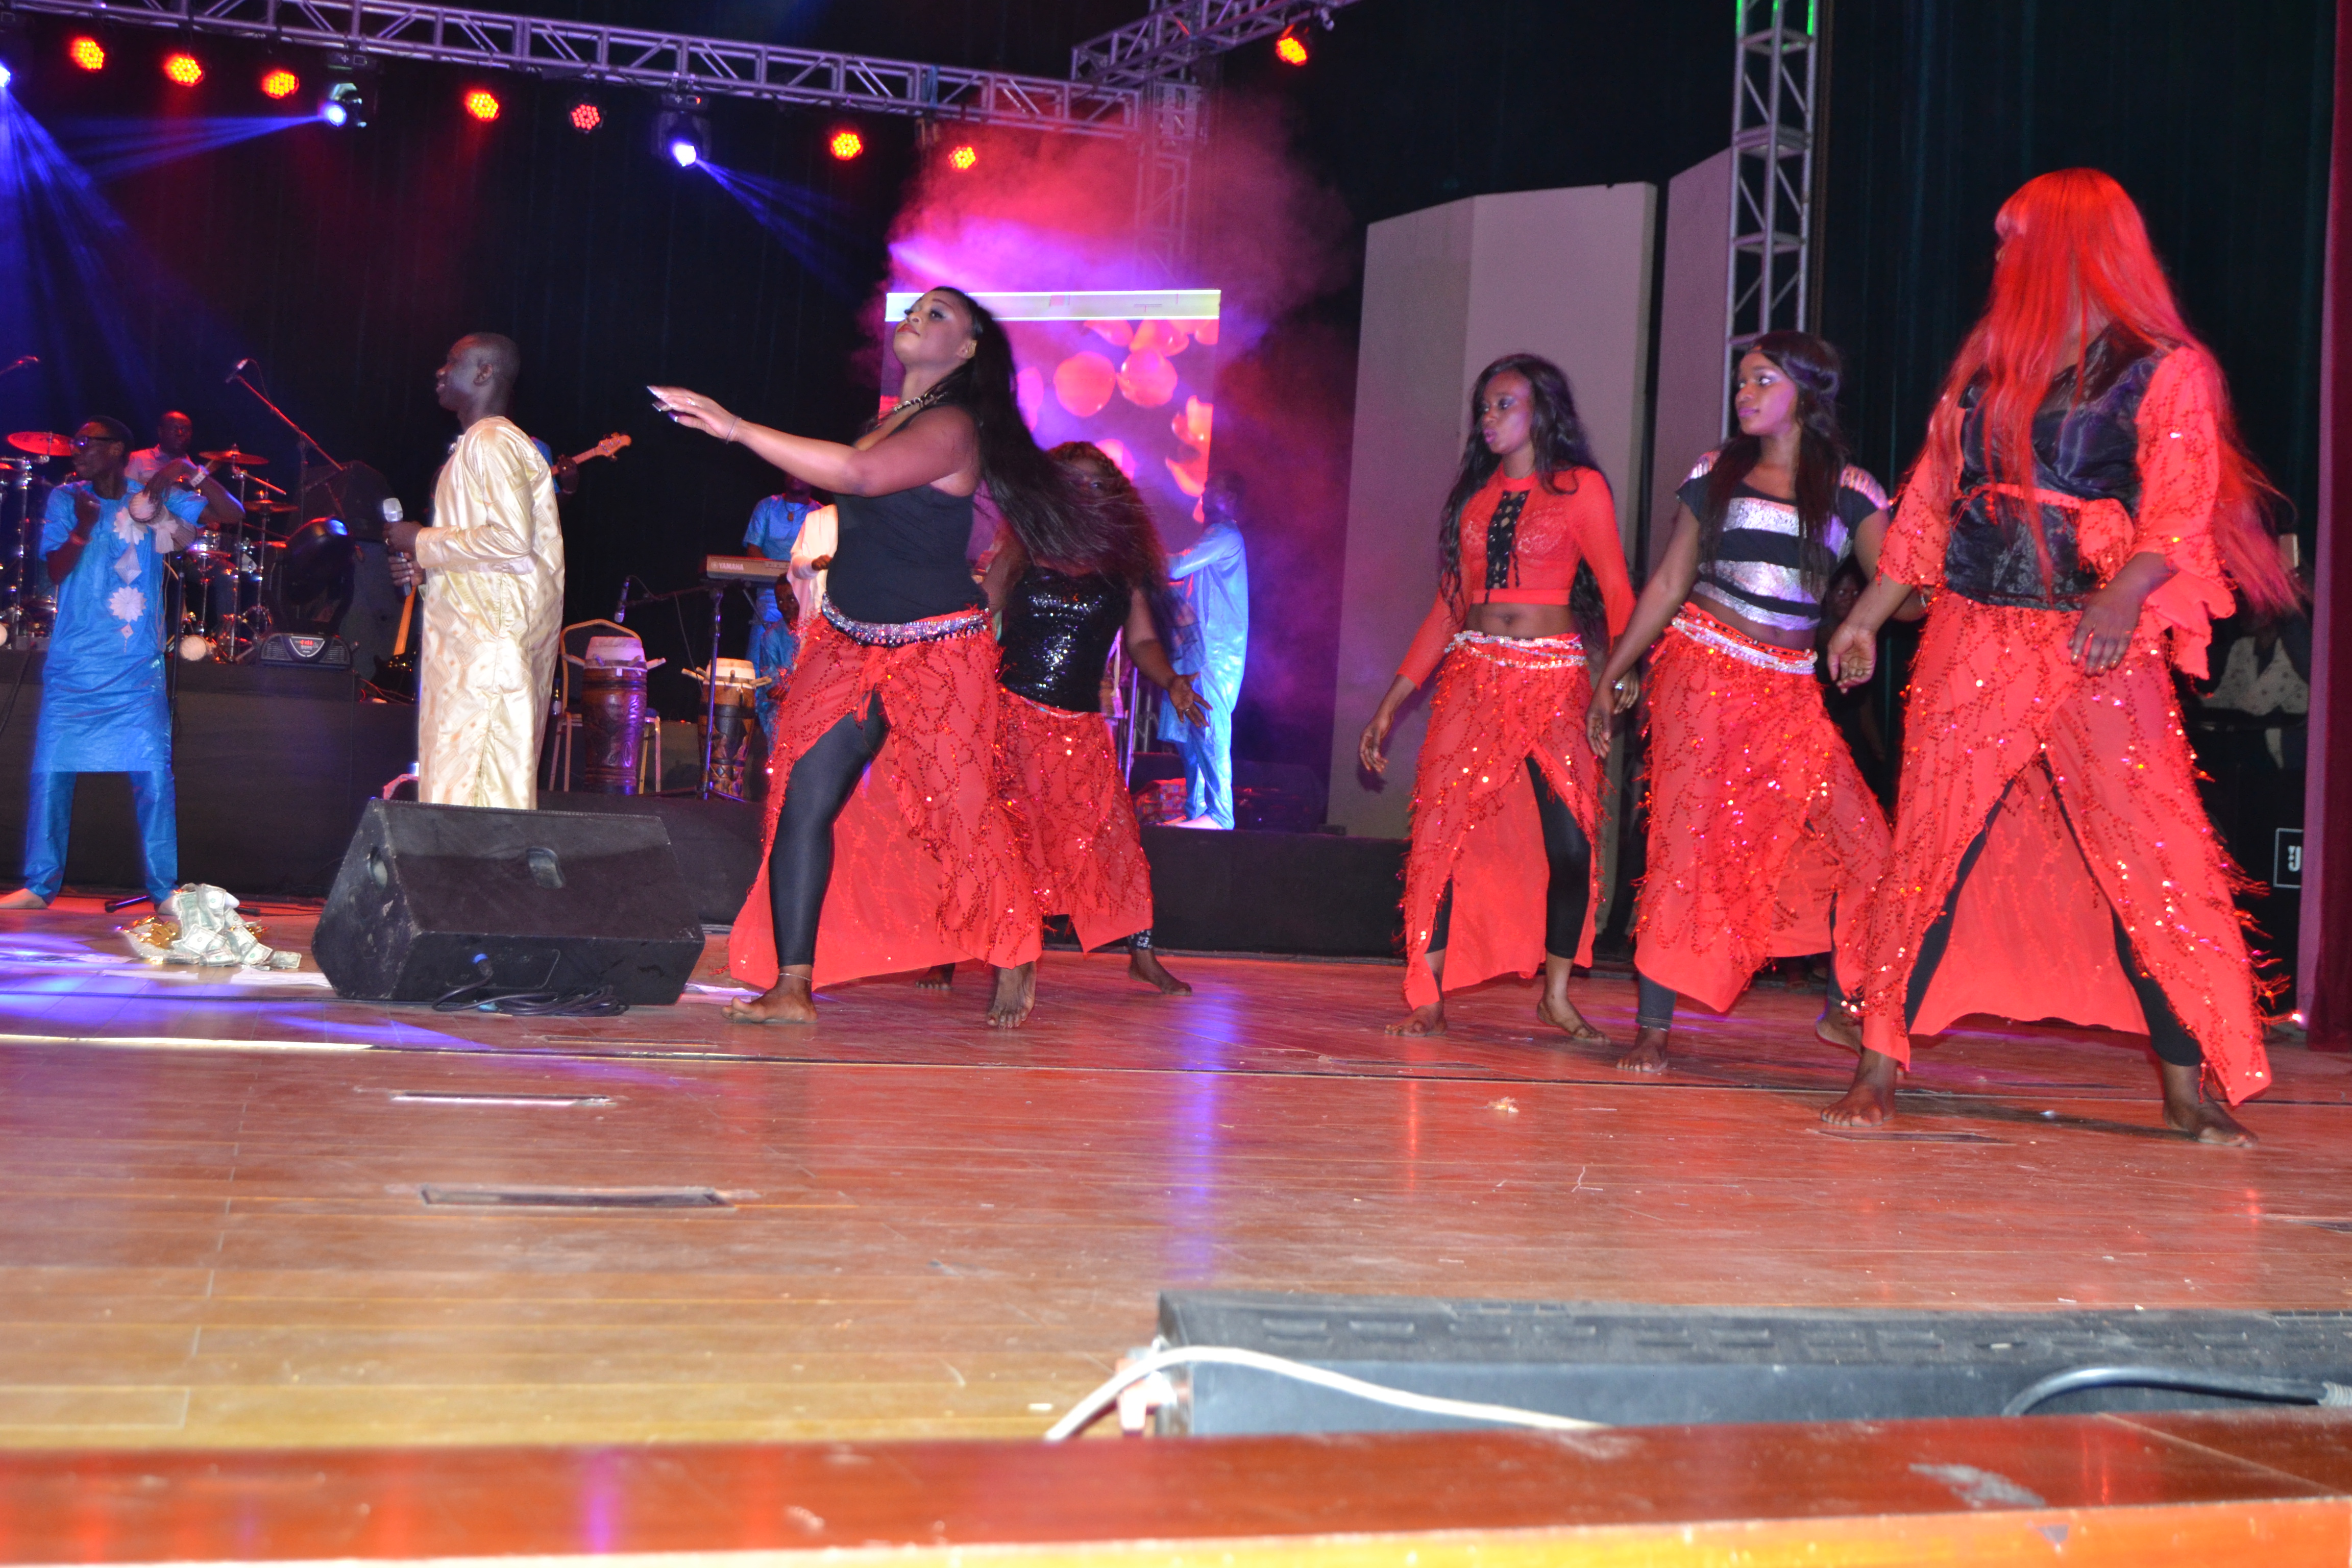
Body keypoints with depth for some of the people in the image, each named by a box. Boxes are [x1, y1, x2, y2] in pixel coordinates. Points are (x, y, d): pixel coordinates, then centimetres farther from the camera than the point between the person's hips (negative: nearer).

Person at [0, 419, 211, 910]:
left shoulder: (153, 498, 3)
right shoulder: (65, 499, 6)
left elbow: (232, 515, -1)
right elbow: (54, 571, -2)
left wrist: (193, 475, -18)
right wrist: (83, 528, -18)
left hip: (137, 669, -2)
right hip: (72, 663, 2)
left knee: (153, 773, -8)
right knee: (50, 771, 1)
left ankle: (164, 888, -1)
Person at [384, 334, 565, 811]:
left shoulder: (492, 443, -10)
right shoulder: (478, 444, 22)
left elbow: (511, 539, -22)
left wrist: (422, 542, -11)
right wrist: (424, 566, 14)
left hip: (487, 641, -11)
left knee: (463, 789, -12)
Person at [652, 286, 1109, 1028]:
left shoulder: (952, 427, -14)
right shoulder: (890, 418, 12)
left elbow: (860, 475, -32)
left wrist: (738, 429, -33)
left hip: (934, 650, -7)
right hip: (852, 642, 7)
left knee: (959, 812, 1)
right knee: (804, 801, -5)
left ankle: (1015, 958, 25)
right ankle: (791, 988, -4)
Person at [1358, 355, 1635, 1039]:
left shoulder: (1581, 489, 3)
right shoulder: (1474, 495, 15)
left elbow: (1617, 593, -2)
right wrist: (1391, 703, 13)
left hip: (1555, 680, -3)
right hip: (1473, 676, 3)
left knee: (1570, 843, -8)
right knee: (1442, 830, -8)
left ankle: (1556, 997, 10)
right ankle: (1426, 999, -1)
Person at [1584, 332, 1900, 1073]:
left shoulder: (1849, 490, 8)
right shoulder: (1716, 472, 10)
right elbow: (1669, 583, 11)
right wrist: (1612, 674, 8)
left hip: (1791, 691, 1)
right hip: (1702, 673, -1)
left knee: (1859, 843, -4)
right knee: (1686, 836, -9)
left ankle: (1842, 1010, 14)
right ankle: (1653, 1027, -5)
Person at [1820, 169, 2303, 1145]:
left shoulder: (2168, 372, 1)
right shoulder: (1986, 366, 15)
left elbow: (2180, 513, -10)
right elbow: (1927, 503, 19)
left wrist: (2125, 595, -28)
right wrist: (1868, 615, 16)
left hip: (2102, 651, -4)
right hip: (1970, 642, 4)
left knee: (2153, 863, -4)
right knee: (1930, 848, 0)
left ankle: (2188, 1088, 6)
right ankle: (1880, 1065, 5)